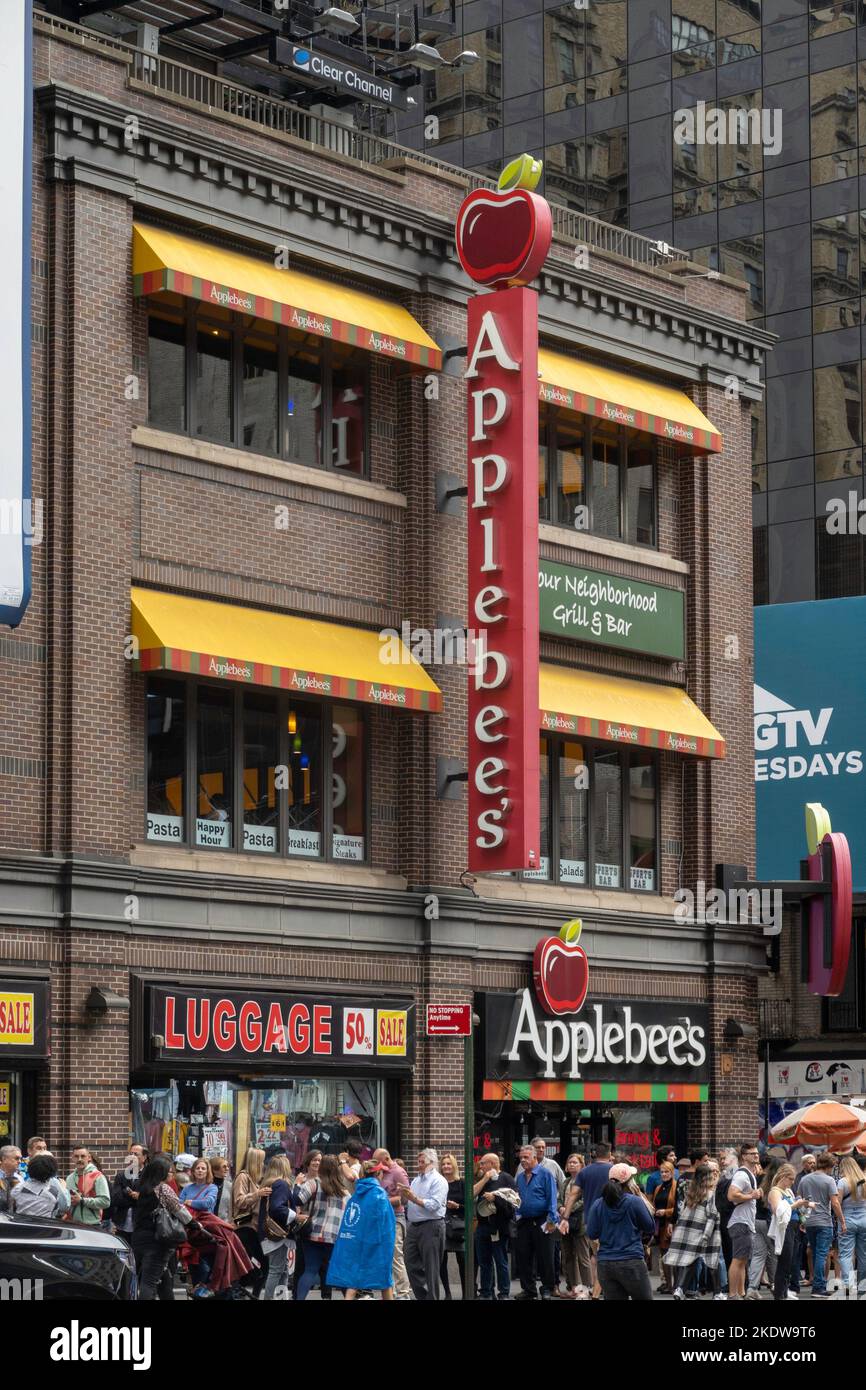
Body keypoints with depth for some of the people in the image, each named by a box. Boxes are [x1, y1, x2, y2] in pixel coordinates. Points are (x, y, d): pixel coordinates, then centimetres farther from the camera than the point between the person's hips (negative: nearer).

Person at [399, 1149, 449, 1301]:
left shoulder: (438, 1181, -7)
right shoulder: (416, 1180, 17)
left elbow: (434, 1205, -19)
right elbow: (408, 1202, 19)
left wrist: (415, 1199, -20)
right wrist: (403, 1195, 1)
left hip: (431, 1226, -8)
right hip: (413, 1226, 8)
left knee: (430, 1267, -2)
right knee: (412, 1264, 8)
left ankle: (431, 1297, 4)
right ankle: (421, 1296, 18)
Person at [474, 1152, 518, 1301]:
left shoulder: (506, 1178, -2)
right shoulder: (482, 1179, 18)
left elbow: (513, 1199, -11)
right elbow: (472, 1193, 2)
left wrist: (495, 1198, -16)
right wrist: (485, 1179, -4)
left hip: (499, 1227, -6)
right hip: (482, 1226, 6)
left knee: (501, 1261, -2)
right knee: (484, 1262, 9)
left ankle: (504, 1295, 1)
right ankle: (486, 1294, 16)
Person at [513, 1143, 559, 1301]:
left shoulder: (545, 1174, -6)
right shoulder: (520, 1177, 13)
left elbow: (552, 1198, -10)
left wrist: (551, 1221, -15)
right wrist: (517, 1216, 9)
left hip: (541, 1222, -6)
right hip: (524, 1222, 6)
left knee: (544, 1257, -1)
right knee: (524, 1257, 6)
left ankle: (547, 1288, 7)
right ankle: (528, 1288, 15)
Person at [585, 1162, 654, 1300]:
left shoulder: (598, 1204, 1)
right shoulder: (635, 1202, -8)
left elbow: (592, 1234, 4)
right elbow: (650, 1228, 3)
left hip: (605, 1264, 3)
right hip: (632, 1262, -3)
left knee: (613, 1298, 5)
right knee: (644, 1298, 8)